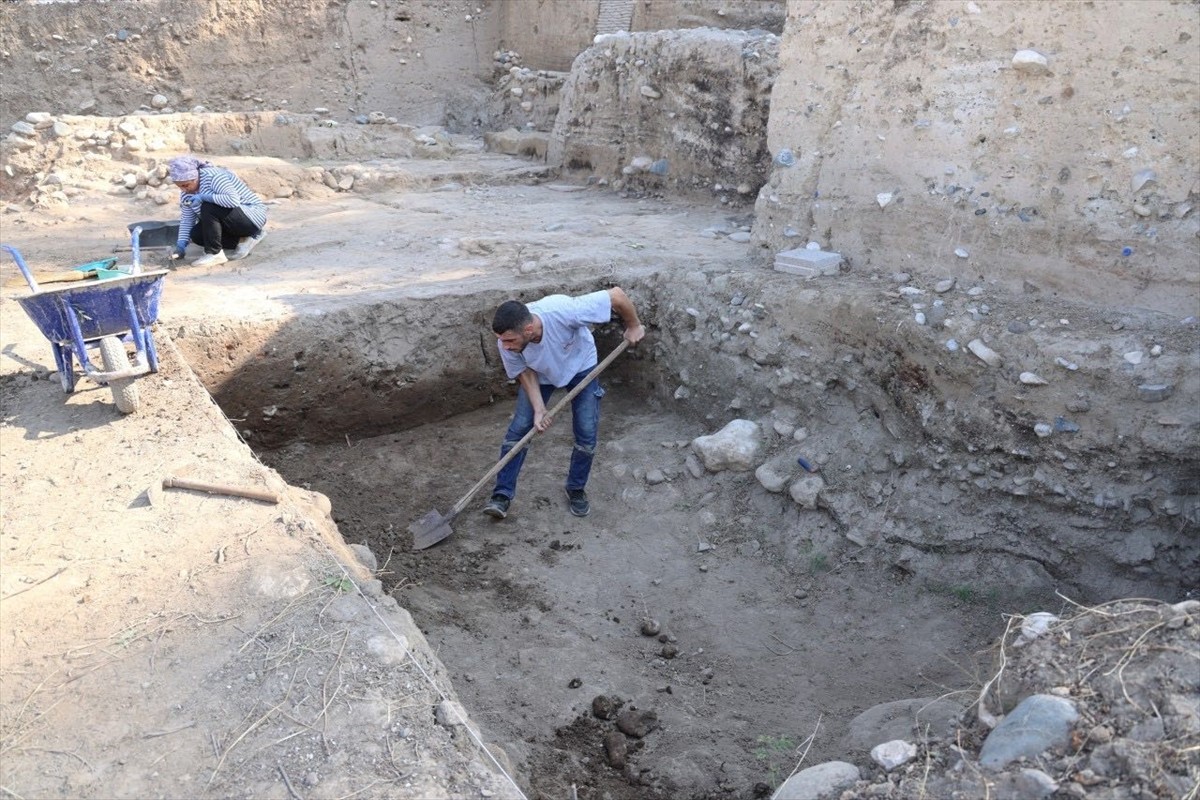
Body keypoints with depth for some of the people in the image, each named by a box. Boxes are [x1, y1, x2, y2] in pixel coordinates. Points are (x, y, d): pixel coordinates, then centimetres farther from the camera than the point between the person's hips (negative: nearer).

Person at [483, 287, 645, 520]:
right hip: (540, 374, 2)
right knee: (518, 429, -6)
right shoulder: (506, 342, -33)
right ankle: (502, 496, 4)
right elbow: (525, 373, -14)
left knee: (587, 435, -3)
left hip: (579, 366, -1)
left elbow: (617, 295, -35)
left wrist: (633, 326, -19)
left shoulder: (562, 310, -45)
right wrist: (539, 410, -25)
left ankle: (576, 490, 19)